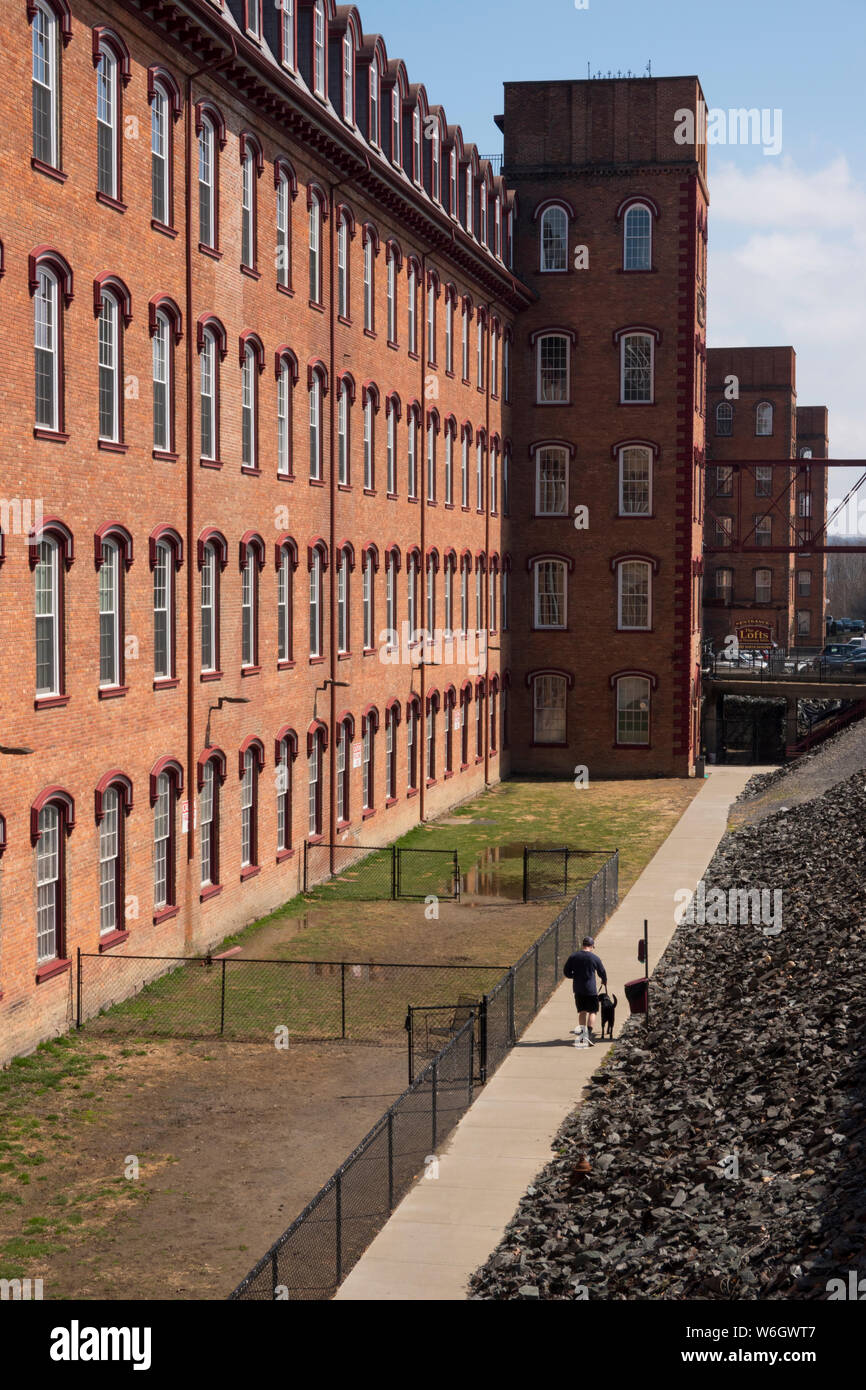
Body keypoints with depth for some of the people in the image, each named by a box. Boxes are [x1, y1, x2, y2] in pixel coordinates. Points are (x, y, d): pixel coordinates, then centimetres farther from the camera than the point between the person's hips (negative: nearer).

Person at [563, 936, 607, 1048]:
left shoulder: (573, 957, 0)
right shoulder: (594, 958, -8)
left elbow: (566, 973, 3)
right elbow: (602, 972, 4)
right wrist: (604, 981, 25)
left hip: (577, 989, 4)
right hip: (591, 989, -4)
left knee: (582, 1011, 16)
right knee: (592, 1012, 4)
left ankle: (581, 1034, 16)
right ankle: (589, 1034, -7)